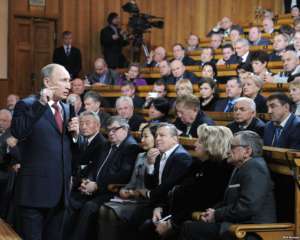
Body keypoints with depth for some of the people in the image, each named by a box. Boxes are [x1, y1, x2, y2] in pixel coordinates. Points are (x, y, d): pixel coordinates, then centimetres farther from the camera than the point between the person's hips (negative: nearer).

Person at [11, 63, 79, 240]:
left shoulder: (68, 109, 14)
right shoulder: (27, 105, -6)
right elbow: (17, 132, -26)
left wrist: (75, 132, -2)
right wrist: (41, 104, -26)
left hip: (61, 190, 6)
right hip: (36, 189, -6)